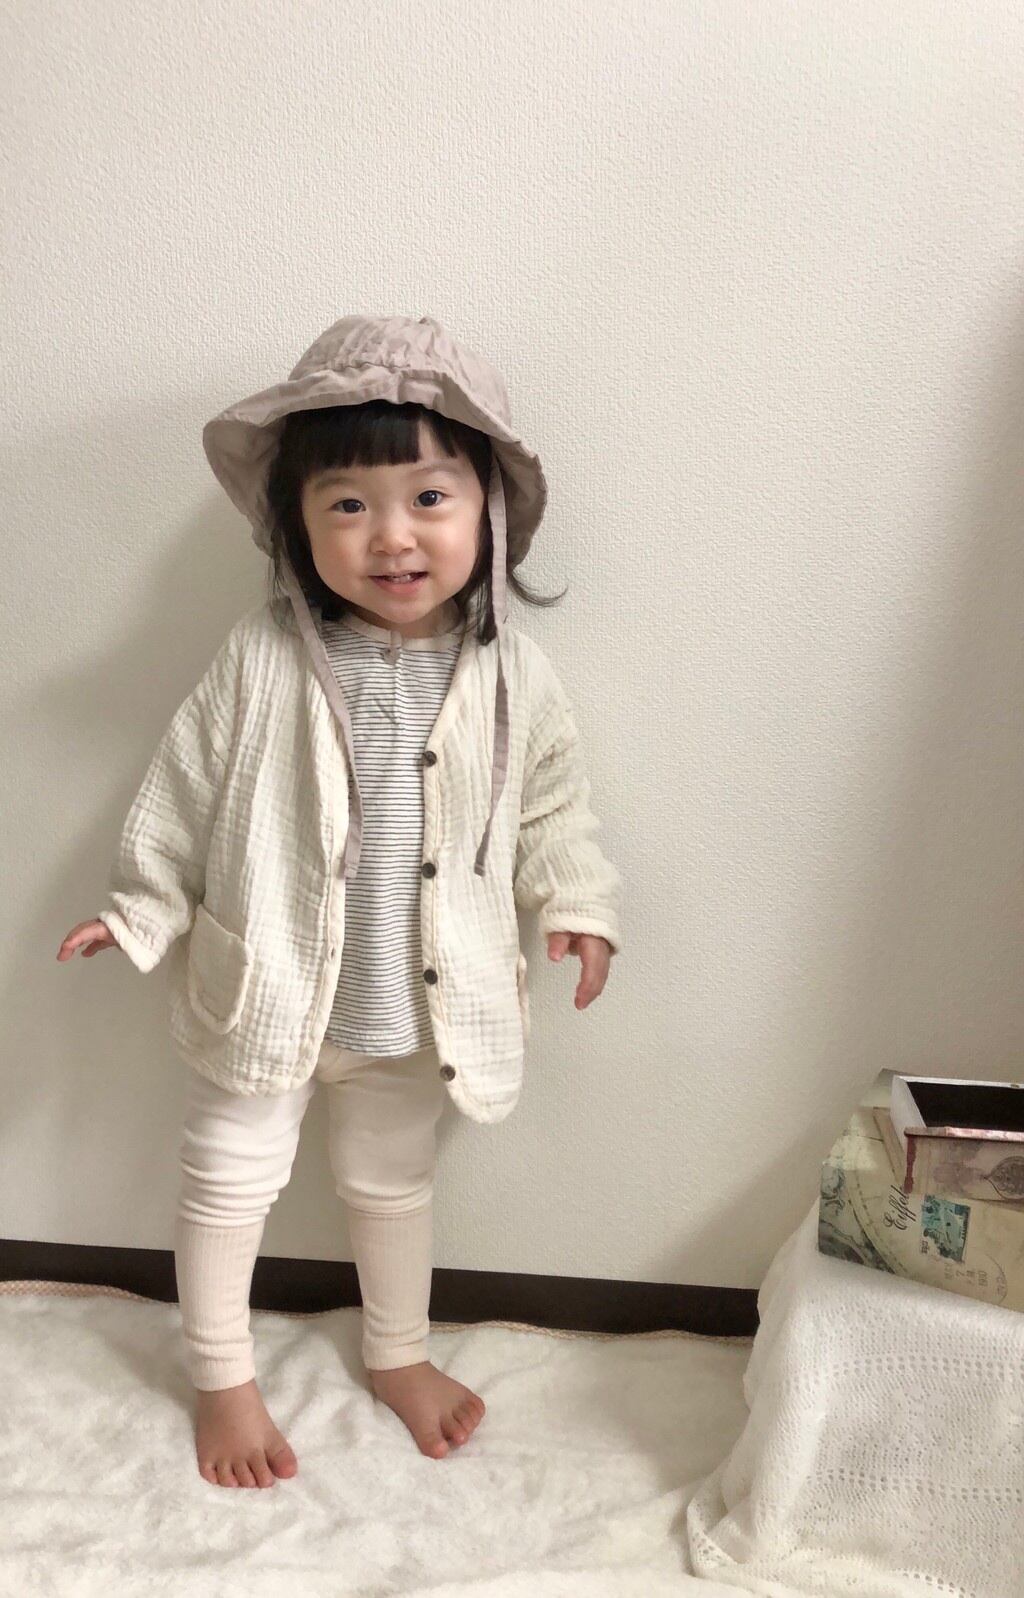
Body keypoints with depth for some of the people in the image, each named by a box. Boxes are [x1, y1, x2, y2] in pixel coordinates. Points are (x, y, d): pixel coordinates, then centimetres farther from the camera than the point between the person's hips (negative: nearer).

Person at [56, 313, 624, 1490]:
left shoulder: (510, 672, -12)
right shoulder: (261, 659, -18)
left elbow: (549, 797, 4)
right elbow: (183, 793, -7)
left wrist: (577, 900, -2)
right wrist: (140, 909, -2)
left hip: (422, 995, 2)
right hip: (266, 980, -1)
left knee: (393, 1178, 23)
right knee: (231, 1180, 15)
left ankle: (398, 1354, 50)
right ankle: (222, 1377, 42)